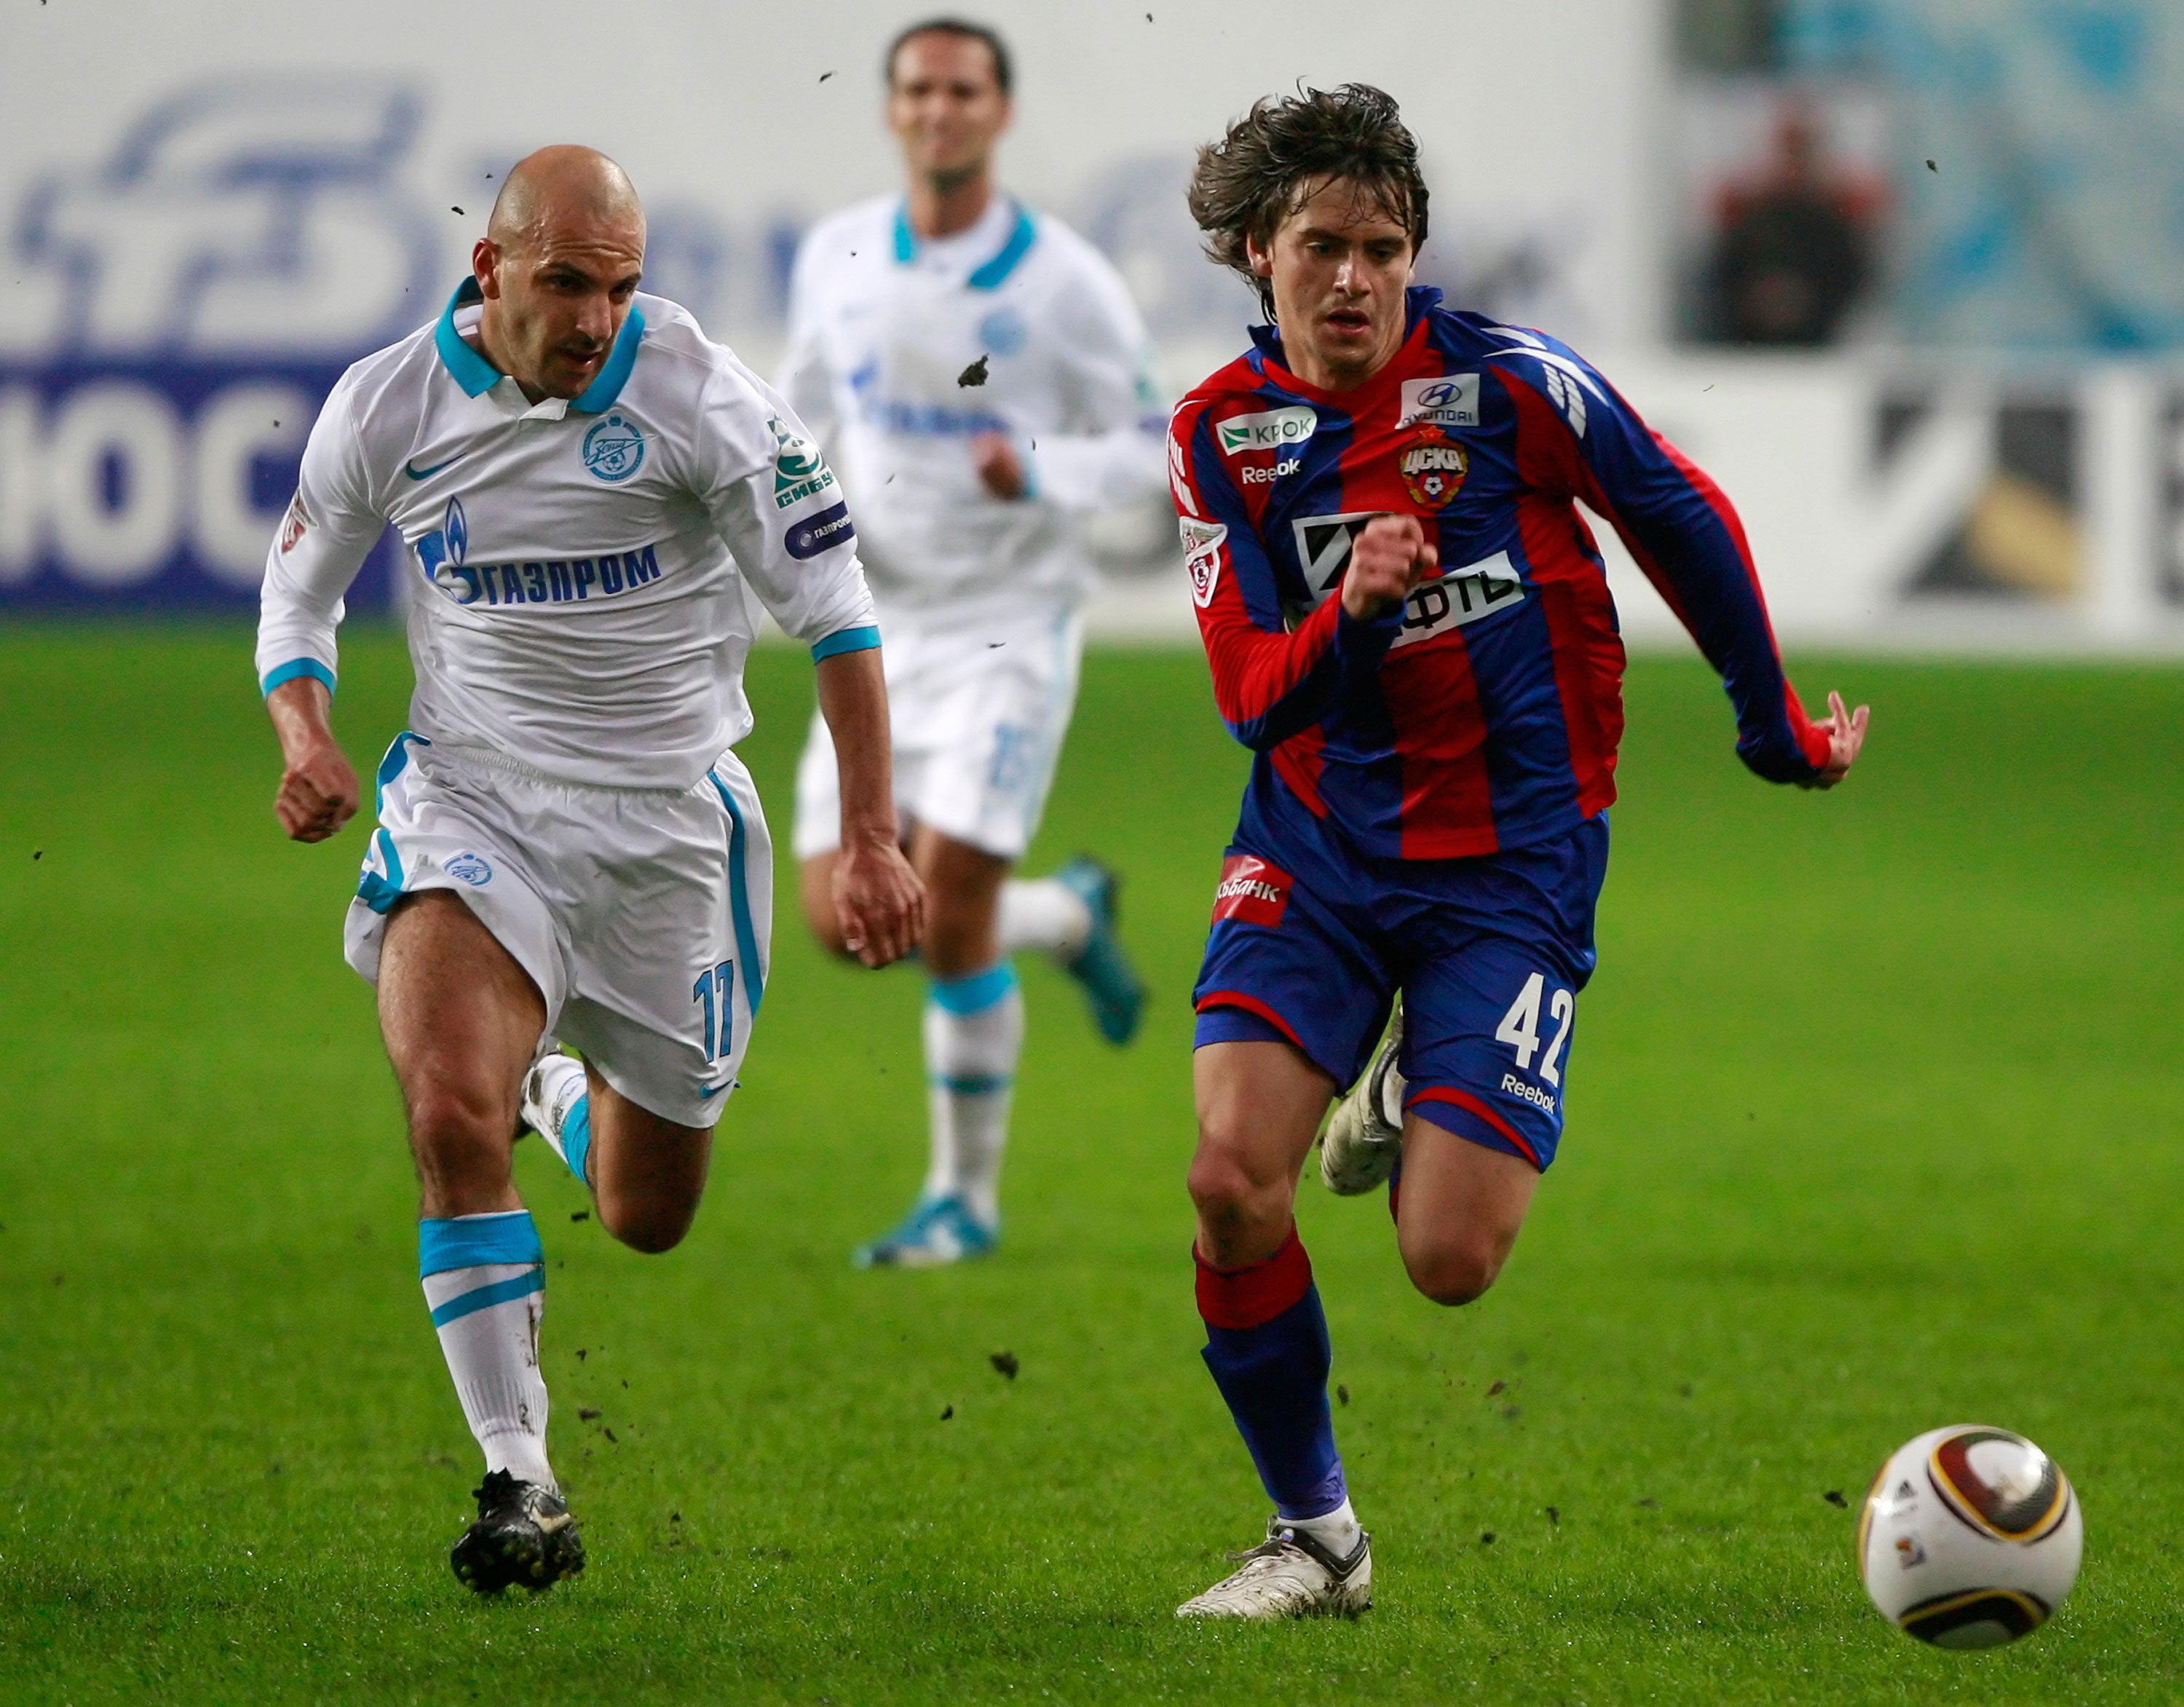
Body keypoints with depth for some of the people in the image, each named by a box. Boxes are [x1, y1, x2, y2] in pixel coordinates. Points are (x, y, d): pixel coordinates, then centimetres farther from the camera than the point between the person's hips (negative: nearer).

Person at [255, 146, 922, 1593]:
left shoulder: (693, 393, -13)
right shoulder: (386, 407, -6)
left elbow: (834, 605, -6)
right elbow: (298, 603, 11)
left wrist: (872, 839, -9)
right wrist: (307, 738, -10)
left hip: (669, 813, 0)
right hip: (473, 796, 0)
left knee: (649, 1218, 10)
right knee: (451, 1116, -27)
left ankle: (571, 1093, 48)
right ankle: (520, 1479, -17)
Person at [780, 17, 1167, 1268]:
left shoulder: (1063, 282, -10)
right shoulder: (838, 258, 3)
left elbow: (1154, 449, -5)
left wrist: (1043, 472, -24)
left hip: (1009, 627, -5)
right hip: (879, 625, 5)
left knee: (948, 911, -14)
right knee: (847, 919, -1)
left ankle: (968, 1198, 4)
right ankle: (1071, 917, 30)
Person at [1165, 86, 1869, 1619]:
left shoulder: (1508, 382, -11)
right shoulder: (1222, 433, -1)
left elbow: (1690, 524, 3)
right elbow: (1254, 699, -4)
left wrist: (1777, 729, 13)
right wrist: (1350, 611, -26)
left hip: (1512, 860, -2)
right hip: (1318, 842, 2)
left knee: (1450, 1264, -12)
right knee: (1231, 1176, -19)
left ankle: (1410, 1111, 27)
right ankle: (1314, 1535, 1)